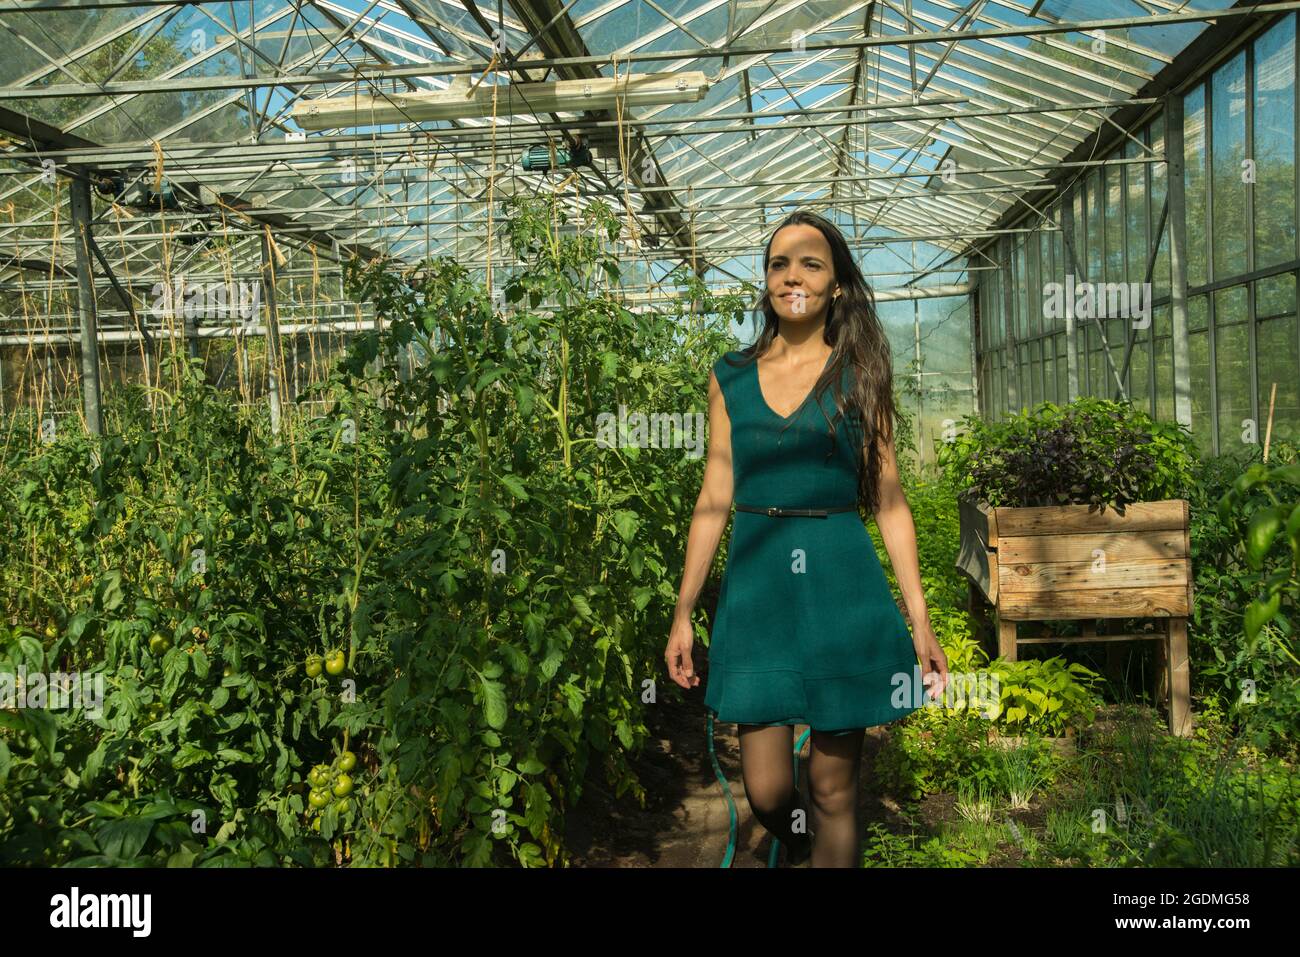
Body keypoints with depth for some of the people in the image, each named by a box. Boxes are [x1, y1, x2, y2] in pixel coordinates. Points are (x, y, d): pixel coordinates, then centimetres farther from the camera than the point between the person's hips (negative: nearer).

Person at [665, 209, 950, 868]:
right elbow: (713, 501, 7)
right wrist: (683, 612, 3)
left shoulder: (859, 375, 3)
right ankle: (797, 845, 40)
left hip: (841, 589, -1)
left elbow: (888, 501, 2)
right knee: (766, 792, 6)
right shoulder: (731, 377, 7)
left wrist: (921, 620, -4)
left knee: (832, 791, 5)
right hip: (756, 586, 2)